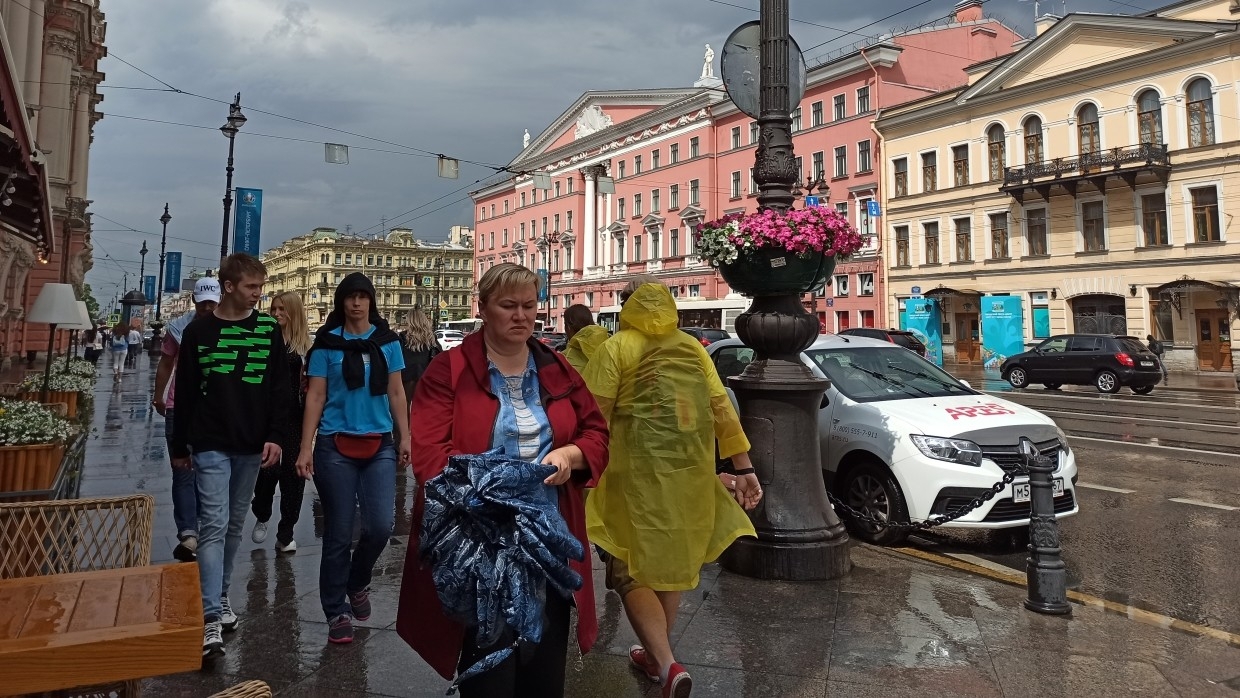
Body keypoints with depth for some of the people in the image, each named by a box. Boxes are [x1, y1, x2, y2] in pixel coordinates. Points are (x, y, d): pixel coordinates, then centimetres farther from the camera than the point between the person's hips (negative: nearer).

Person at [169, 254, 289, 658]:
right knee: (214, 525, -9)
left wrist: (275, 436, -7)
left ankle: (219, 598, 29)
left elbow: (279, 389, 2)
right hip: (211, 446, -2)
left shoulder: (269, 330, 3)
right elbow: (185, 394, 4)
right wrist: (179, 447, 6)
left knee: (234, 525, 13)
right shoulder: (199, 331, 0)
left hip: (252, 446, 2)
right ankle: (212, 618, -10)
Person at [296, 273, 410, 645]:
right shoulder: (327, 343, 0)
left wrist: (405, 437, 6)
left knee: (381, 525, -6)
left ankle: (357, 583, 25)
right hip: (336, 446, -2)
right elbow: (315, 397, 0)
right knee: (338, 533, 3)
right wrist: (305, 448, -6)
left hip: (379, 446, 2)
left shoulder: (387, 341, 7)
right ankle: (337, 612, 18)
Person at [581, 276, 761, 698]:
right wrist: (744, 468, 7)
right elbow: (722, 408, 5)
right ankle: (655, 654, 32)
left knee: (633, 569, 4)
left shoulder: (617, 349, -4)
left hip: (640, 474, -5)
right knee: (672, 560, 19)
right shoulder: (693, 348, 9)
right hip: (690, 473, 5)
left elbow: (594, 417, -12)